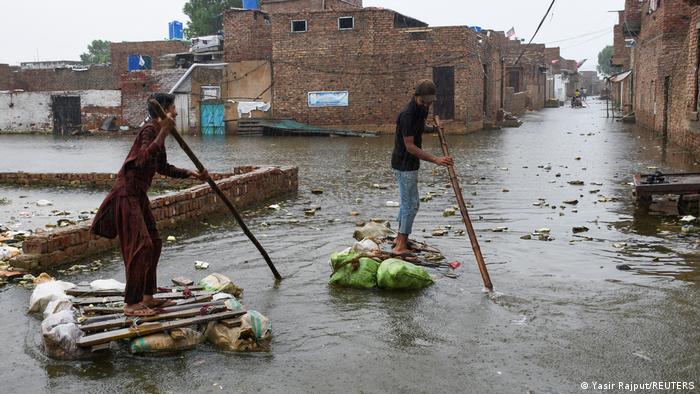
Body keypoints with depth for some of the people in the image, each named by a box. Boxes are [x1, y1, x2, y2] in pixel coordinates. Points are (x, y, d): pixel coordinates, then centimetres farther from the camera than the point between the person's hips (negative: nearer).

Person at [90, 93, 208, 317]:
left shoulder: (158, 132, 14)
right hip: (127, 194, -10)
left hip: (138, 195, 10)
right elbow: (144, 159, -36)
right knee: (140, 246, -11)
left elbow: (163, 167, 23)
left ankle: (147, 297, 23)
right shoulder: (149, 131, -16)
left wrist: (192, 174, 18)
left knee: (154, 243, 13)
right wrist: (164, 132, -37)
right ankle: (132, 304, -5)